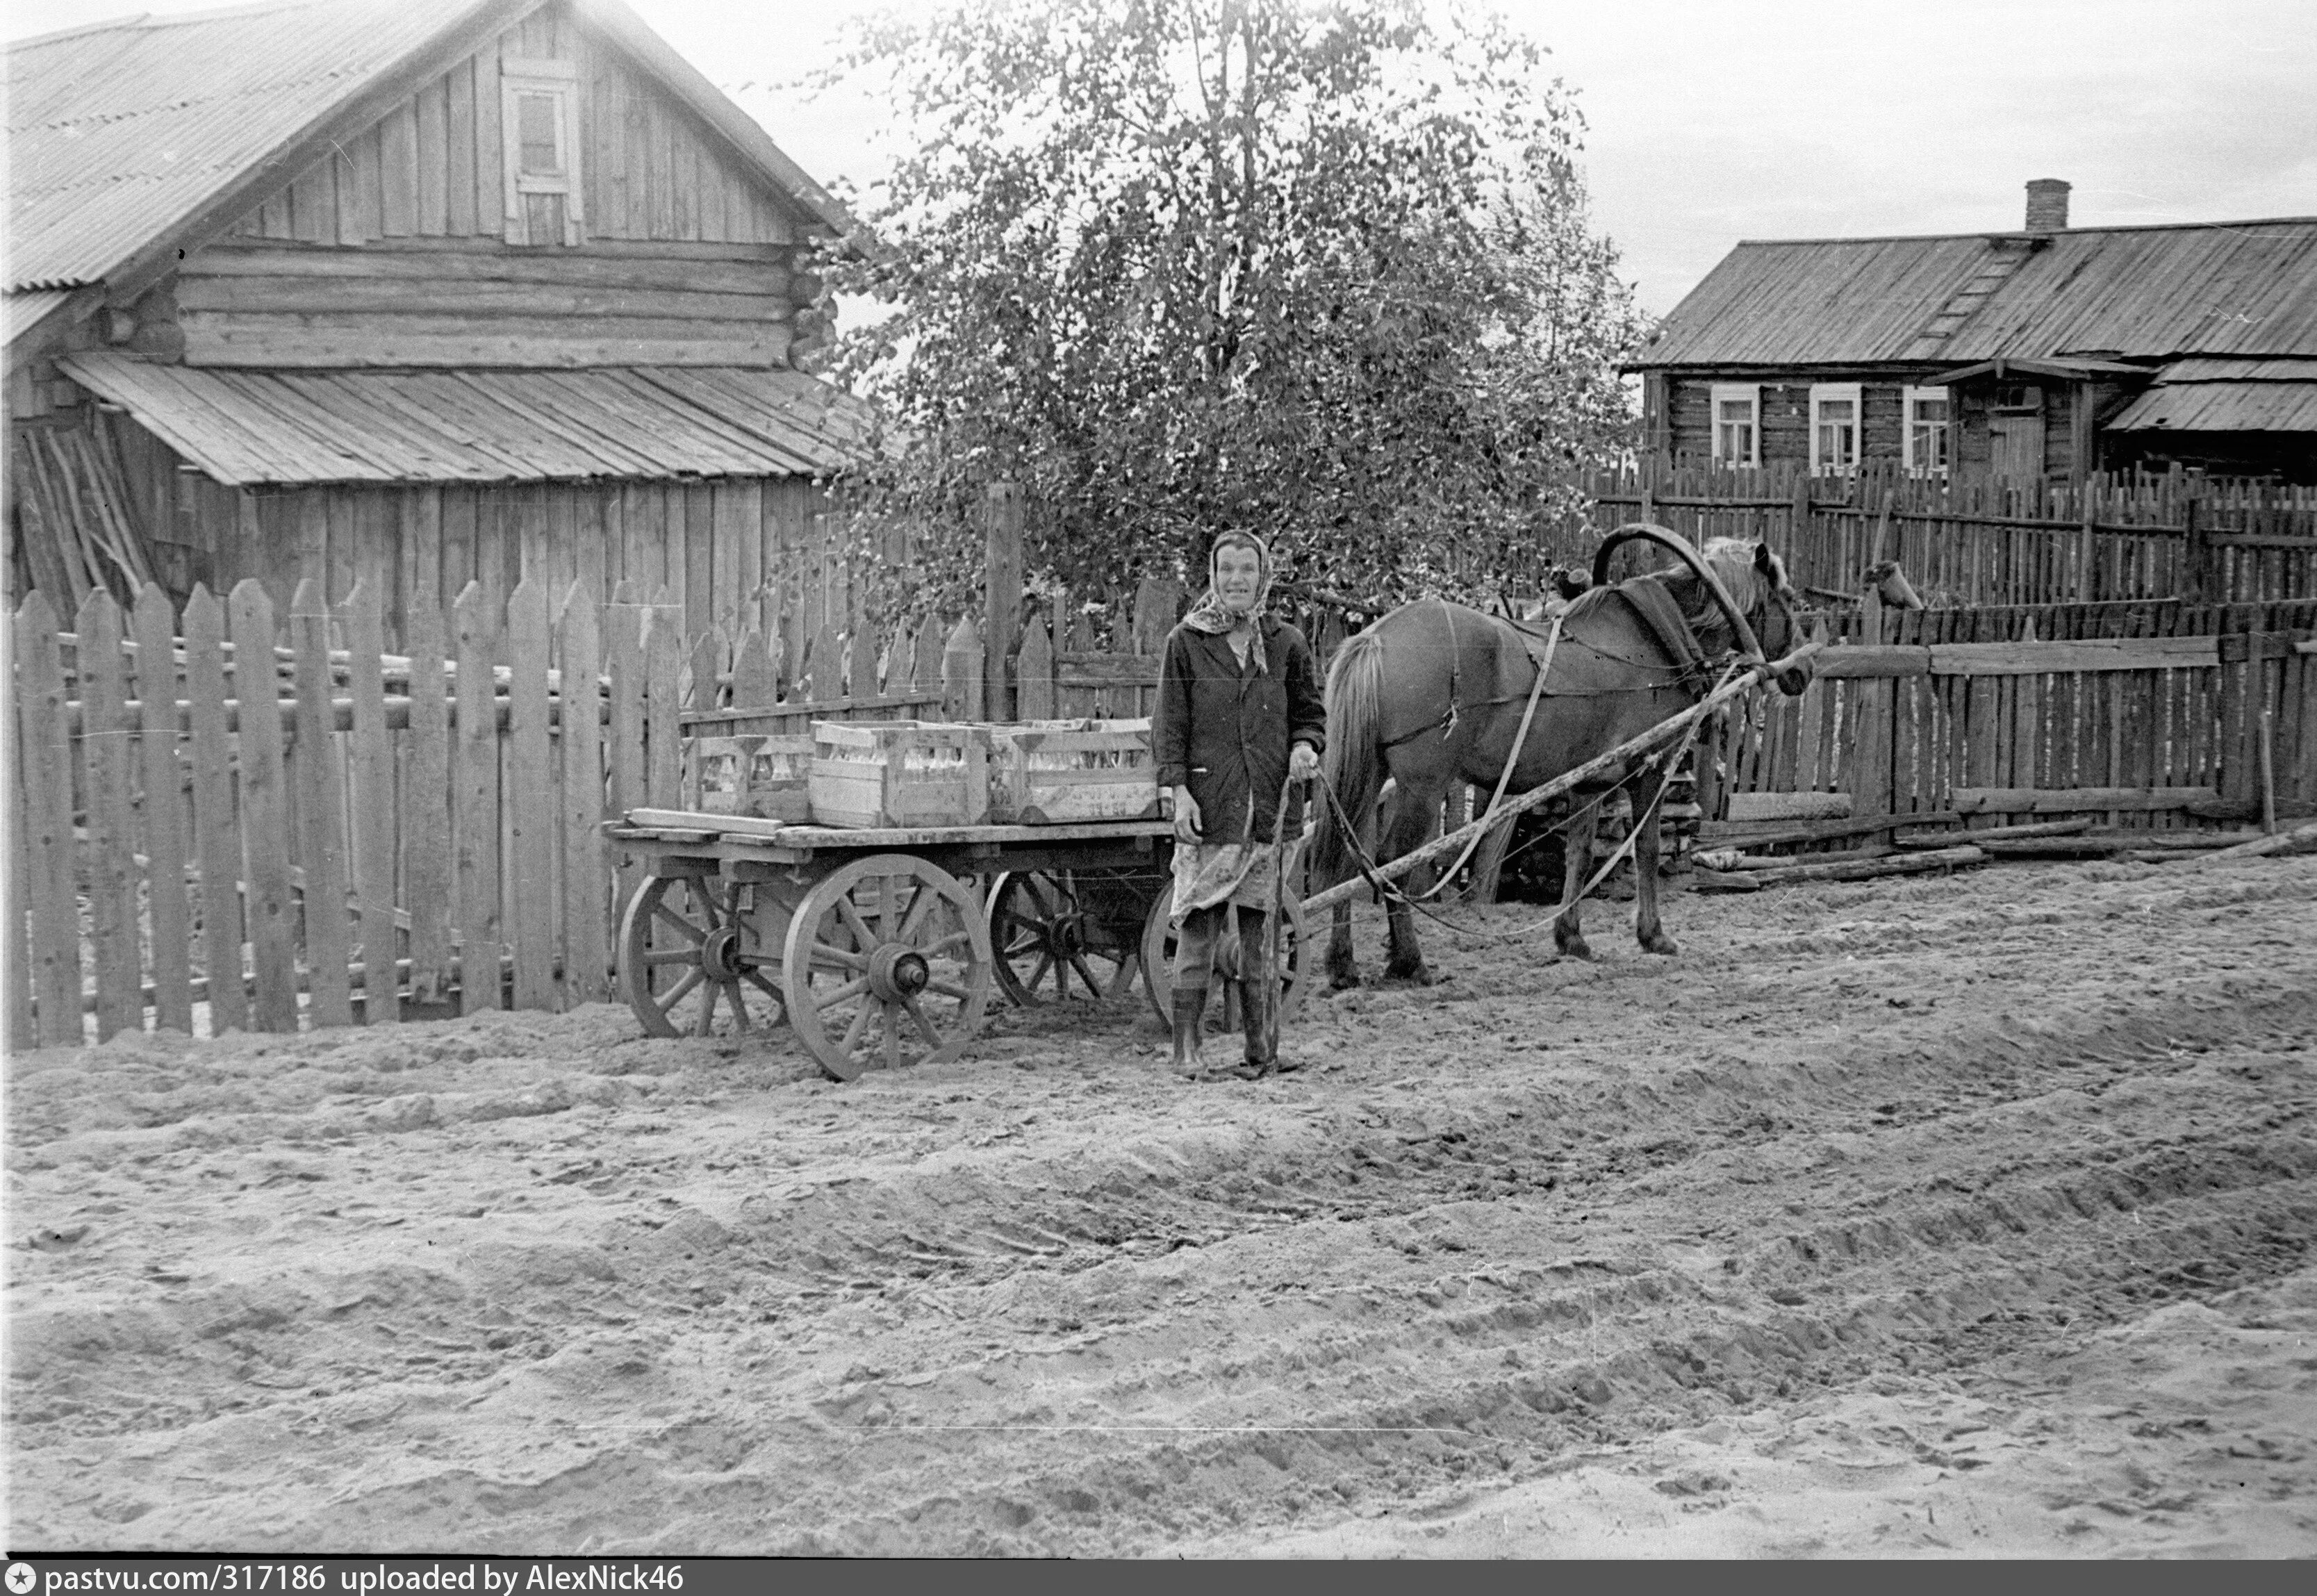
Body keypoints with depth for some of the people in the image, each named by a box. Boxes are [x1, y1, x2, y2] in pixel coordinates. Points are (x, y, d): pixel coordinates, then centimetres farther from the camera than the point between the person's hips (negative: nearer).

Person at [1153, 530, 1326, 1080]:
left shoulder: (1286, 644, 8)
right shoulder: (1185, 643, 2)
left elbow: (1310, 713, 15)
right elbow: (1170, 726, 1)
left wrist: (1306, 747, -6)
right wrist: (1178, 790, -9)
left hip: (1271, 806, 2)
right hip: (1207, 807, -2)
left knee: (1261, 930, 5)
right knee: (1200, 925, -4)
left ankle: (1260, 1049, 12)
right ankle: (1188, 1047, 2)